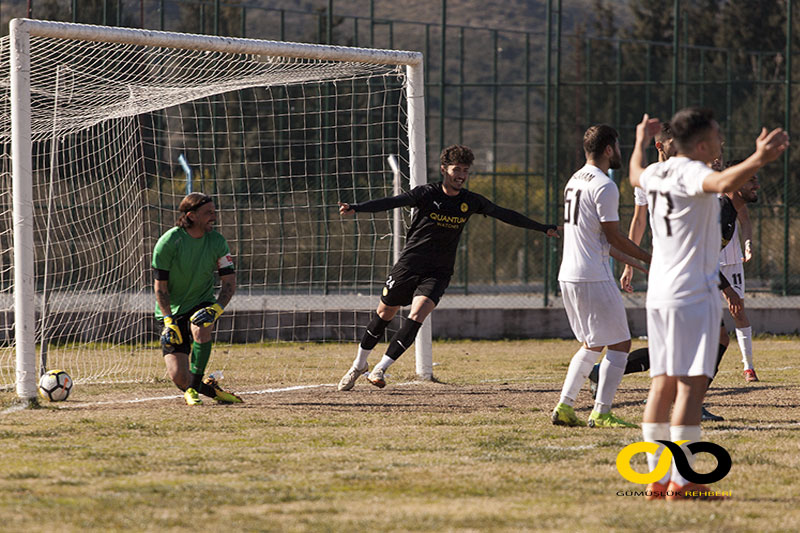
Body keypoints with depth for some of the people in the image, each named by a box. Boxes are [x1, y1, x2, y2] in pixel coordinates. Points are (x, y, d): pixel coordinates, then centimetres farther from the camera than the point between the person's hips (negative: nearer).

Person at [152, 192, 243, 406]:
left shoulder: (217, 242, -5)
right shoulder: (168, 242, -15)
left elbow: (229, 282, -3)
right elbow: (160, 288, -11)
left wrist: (216, 308, -20)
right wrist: (169, 322, -19)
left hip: (202, 304, 2)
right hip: (172, 310, -2)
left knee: (200, 328, -35)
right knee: (178, 376, -15)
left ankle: (194, 388, -21)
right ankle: (210, 388, 16)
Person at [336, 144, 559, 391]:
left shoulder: (470, 201, 2)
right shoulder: (427, 194, -9)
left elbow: (505, 215, 12)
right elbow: (392, 202, -20)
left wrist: (544, 228, 15)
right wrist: (356, 208, -34)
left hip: (438, 272, 1)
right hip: (409, 264, -1)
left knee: (417, 316, -20)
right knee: (384, 314, 9)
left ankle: (380, 369, -14)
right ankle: (358, 365, 29)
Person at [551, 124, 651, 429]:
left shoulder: (575, 181, 16)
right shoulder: (604, 186, -13)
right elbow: (614, 236, -11)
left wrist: (634, 262, 25)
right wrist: (649, 258, 1)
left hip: (569, 277, 9)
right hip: (593, 278, -9)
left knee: (591, 345, 19)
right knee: (620, 344, -3)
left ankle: (564, 407, 14)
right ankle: (601, 413, -6)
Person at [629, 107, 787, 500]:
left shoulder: (657, 173, 13)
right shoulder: (691, 173, -13)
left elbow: (636, 175, 38)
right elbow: (723, 183, -36)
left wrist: (640, 142, 55)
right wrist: (758, 160, -47)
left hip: (658, 292, 9)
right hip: (692, 293, -9)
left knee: (662, 384, 9)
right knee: (691, 384, -9)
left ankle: (657, 478, 10)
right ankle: (681, 482, -12)